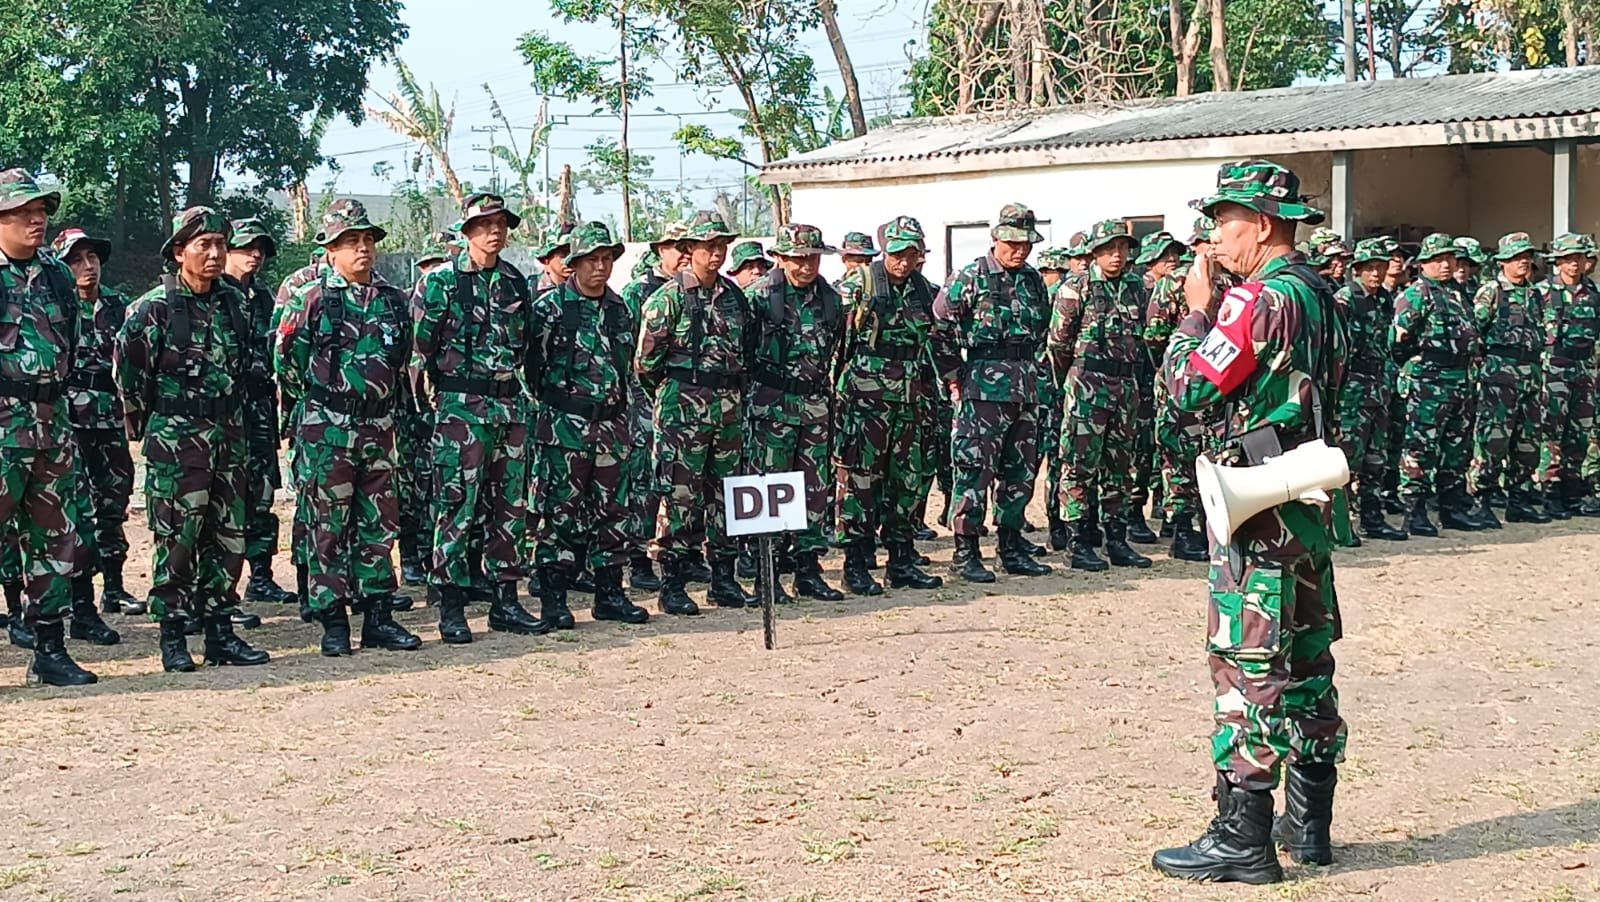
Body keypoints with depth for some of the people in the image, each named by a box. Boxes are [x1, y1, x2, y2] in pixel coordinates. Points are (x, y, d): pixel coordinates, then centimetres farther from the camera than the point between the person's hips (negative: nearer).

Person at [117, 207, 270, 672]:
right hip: (175, 438, -5)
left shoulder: (234, 303, 8)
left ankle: (220, 631, 16)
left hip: (229, 436, 6)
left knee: (229, 537, 7)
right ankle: (172, 637, 5)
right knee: (178, 539, -3)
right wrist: (149, 424, 3)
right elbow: (129, 373, -5)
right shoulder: (153, 308, -9)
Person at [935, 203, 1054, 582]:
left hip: (1025, 389, 6)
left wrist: (1031, 368, 17)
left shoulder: (1033, 280, 12)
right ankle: (965, 553, 0)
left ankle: (1011, 548, 20)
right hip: (983, 389, -6)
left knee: (1021, 469, 10)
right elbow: (938, 324, -6)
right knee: (975, 469, -6)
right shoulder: (970, 278, -6)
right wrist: (952, 376, -6)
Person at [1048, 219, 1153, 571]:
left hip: (1126, 384, 6)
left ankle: (1116, 539, 17)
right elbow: (1058, 341, -3)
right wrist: (1075, 377, 6)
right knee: (1081, 464, -5)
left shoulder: (1136, 288, 11)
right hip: (1087, 385, -6)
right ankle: (1078, 543, -1)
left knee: (1119, 465, 10)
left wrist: (1132, 377, 16)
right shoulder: (1076, 288, -6)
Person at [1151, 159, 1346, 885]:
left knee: (1246, 665, -6)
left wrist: (1197, 310, -5)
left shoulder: (1258, 297, -16)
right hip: (1308, 499, 9)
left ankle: (1241, 838, -2)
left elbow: (1187, 389, -16)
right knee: (1305, 657, 13)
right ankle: (1308, 824, 22)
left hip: (1257, 504, -9)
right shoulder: (1317, 294, 12)